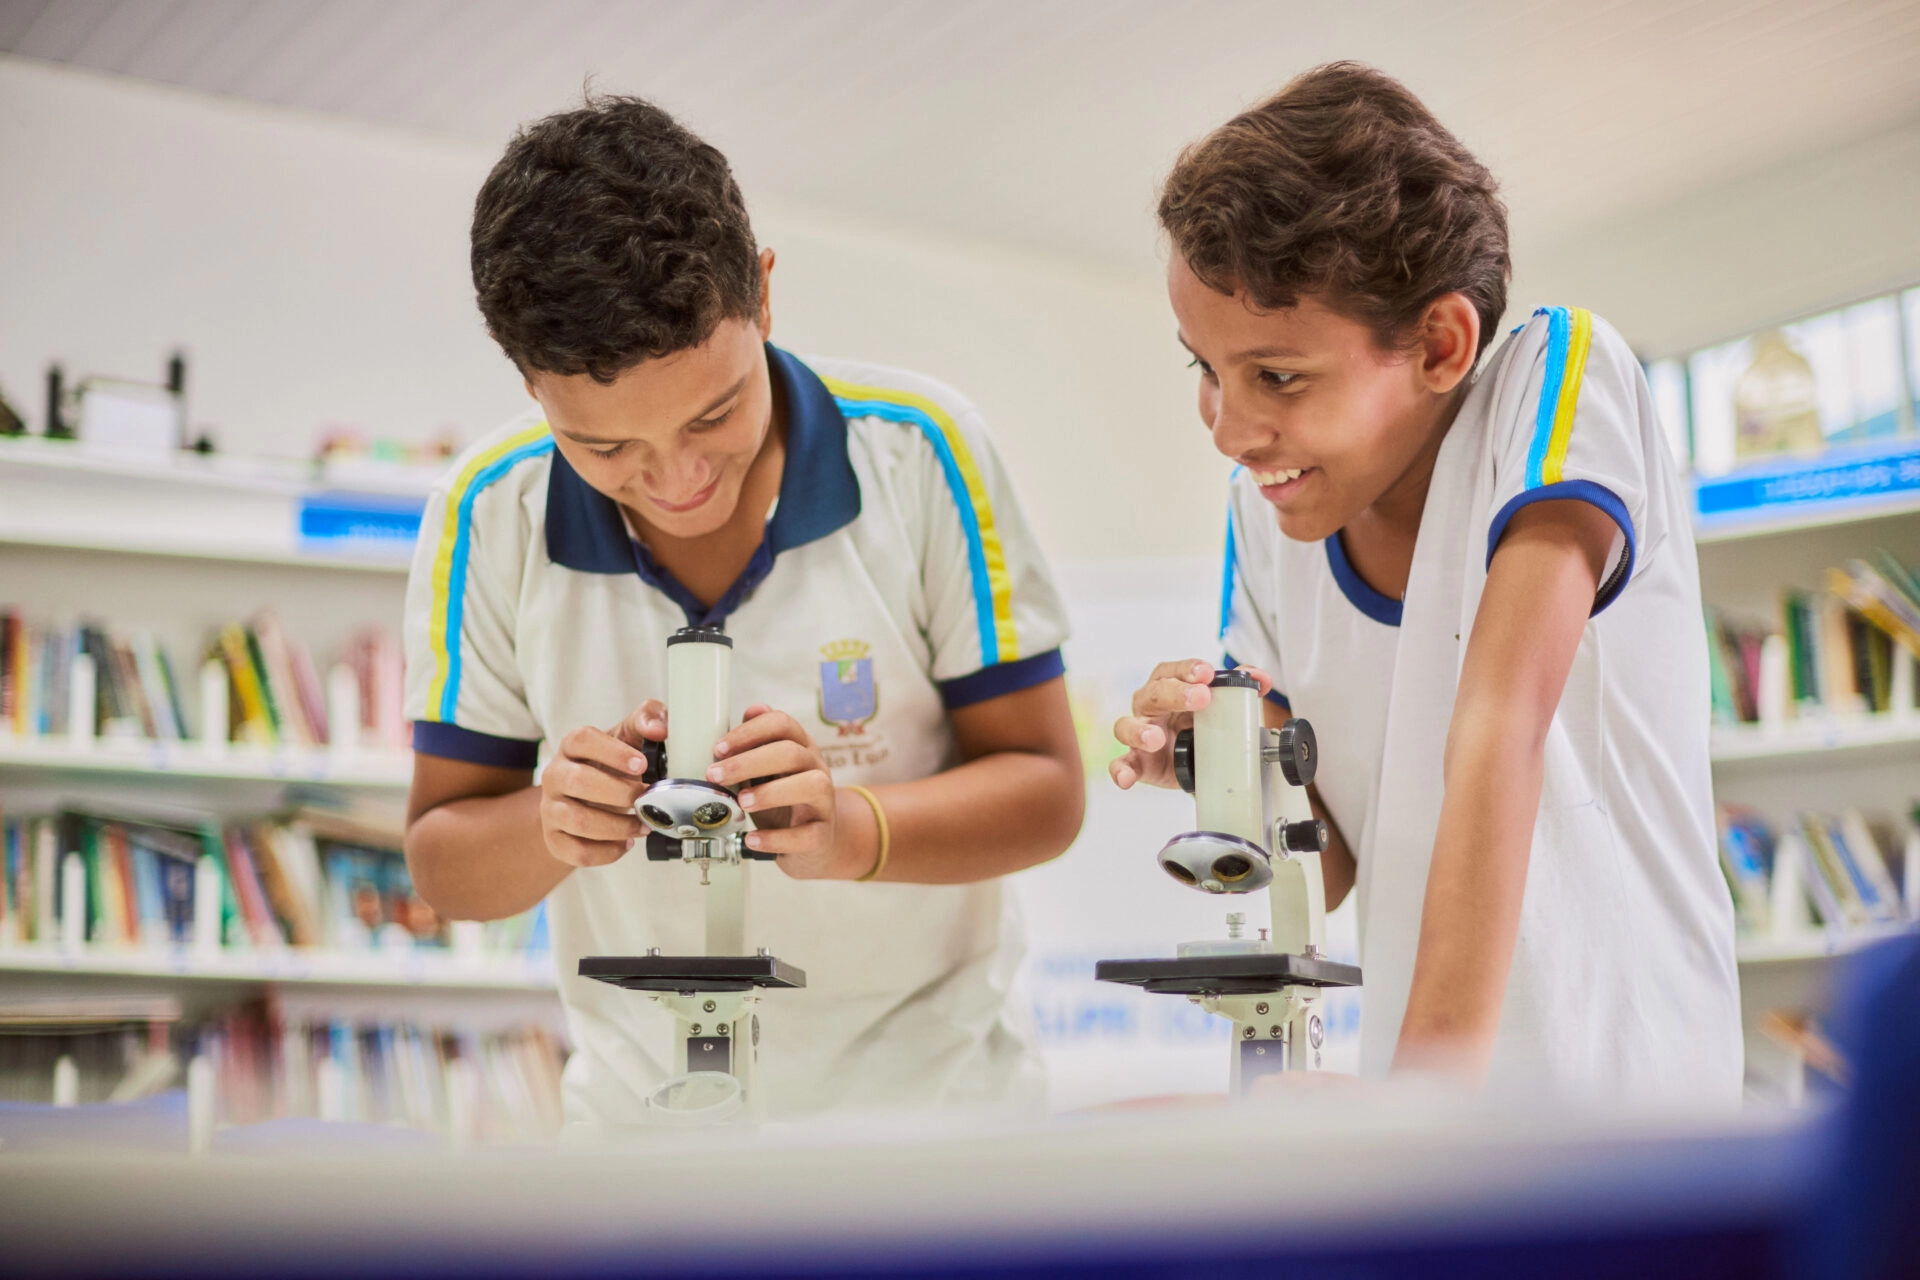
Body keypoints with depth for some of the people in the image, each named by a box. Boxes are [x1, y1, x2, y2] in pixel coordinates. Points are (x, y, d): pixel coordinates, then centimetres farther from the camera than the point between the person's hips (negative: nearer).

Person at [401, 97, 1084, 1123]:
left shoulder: (920, 451, -10)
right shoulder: (487, 519, -7)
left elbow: (1044, 789, -4)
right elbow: (441, 862, 3)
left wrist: (849, 829, -23)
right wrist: (550, 830, -19)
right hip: (642, 1112, 2)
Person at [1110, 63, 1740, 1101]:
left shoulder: (1563, 373, -12)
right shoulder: (1265, 514, 2)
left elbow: (1495, 739, -22)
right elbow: (1323, 877, 6)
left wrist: (1431, 1089, -28)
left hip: (1625, 1095, -5)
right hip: (1401, 1067, 5)